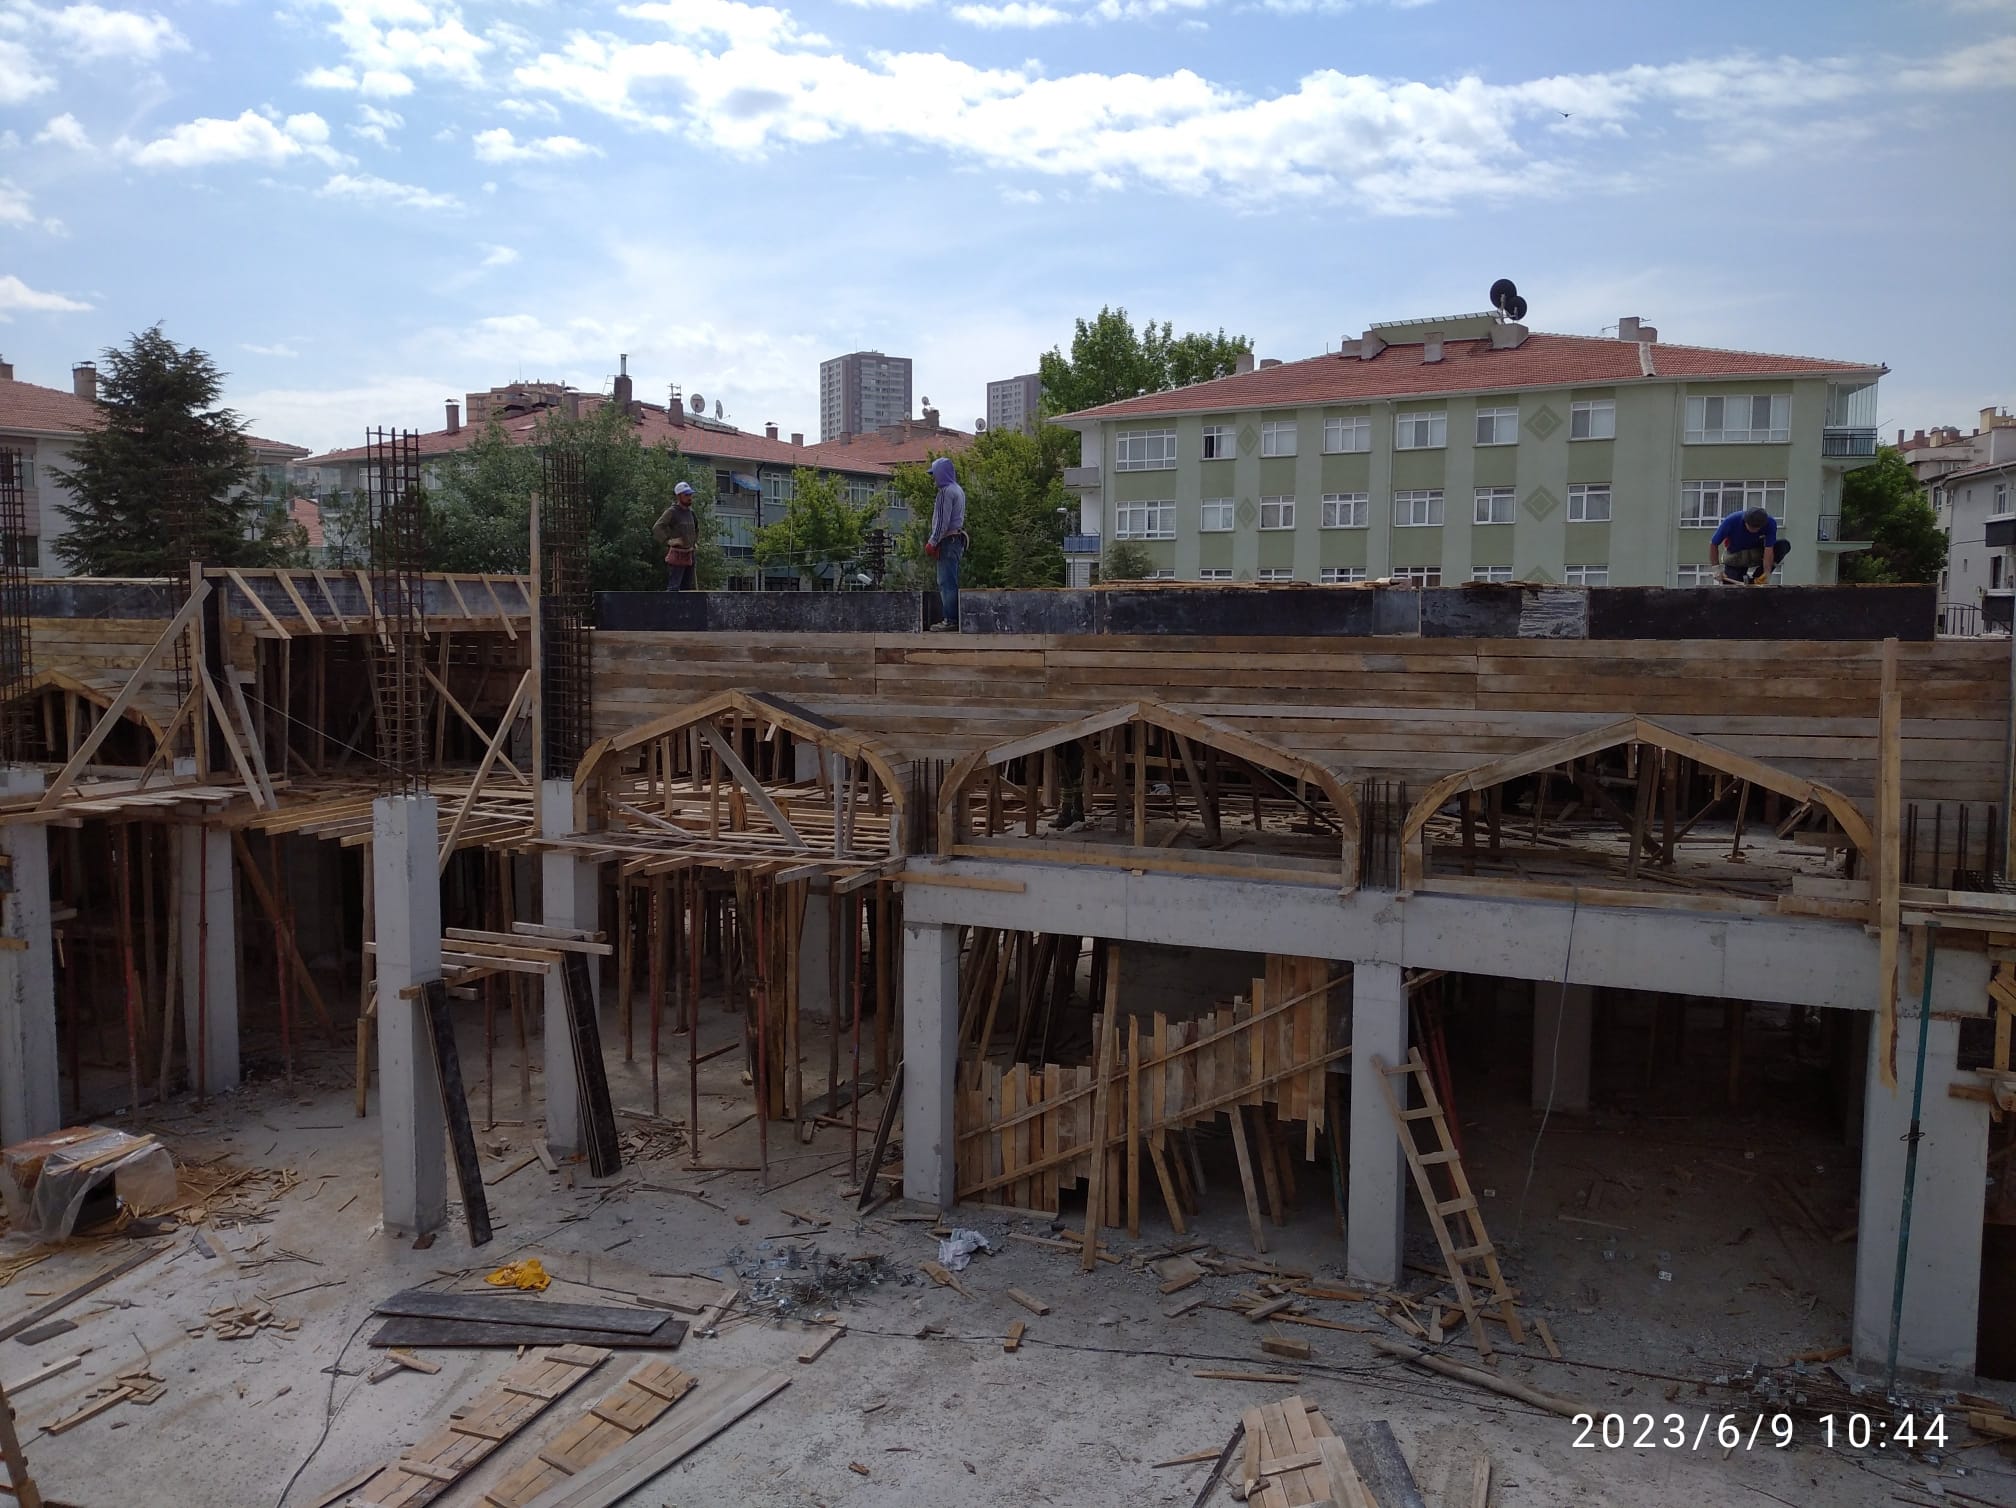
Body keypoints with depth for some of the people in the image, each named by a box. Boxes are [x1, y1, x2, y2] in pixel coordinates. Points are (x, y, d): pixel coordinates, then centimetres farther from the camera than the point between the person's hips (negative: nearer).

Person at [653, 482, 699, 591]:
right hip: (677, 555, -8)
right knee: (673, 588, -13)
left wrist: (696, 543, 21)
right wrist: (668, 540, -24)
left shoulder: (690, 512, 11)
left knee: (687, 588, 12)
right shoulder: (672, 512, -11)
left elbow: (696, 528, 32)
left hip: (689, 555, 8)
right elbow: (656, 528, -20)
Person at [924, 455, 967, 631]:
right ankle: (954, 618, 12)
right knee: (951, 582, 12)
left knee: (946, 582, -10)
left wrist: (932, 542, -12)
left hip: (948, 540, -10)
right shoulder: (958, 490, 18)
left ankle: (950, 620, -12)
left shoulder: (946, 491, -12)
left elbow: (942, 521, -16)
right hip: (957, 538, 10)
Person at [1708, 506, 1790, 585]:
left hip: (1758, 555, 2)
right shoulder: (1731, 521, -28)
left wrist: (1767, 573, -42)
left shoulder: (1770, 523, -26)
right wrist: (1717, 568, -24)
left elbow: (1768, 550, -30)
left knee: (1784, 545, -23)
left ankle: (1756, 574, -15)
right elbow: (1713, 544, -19)